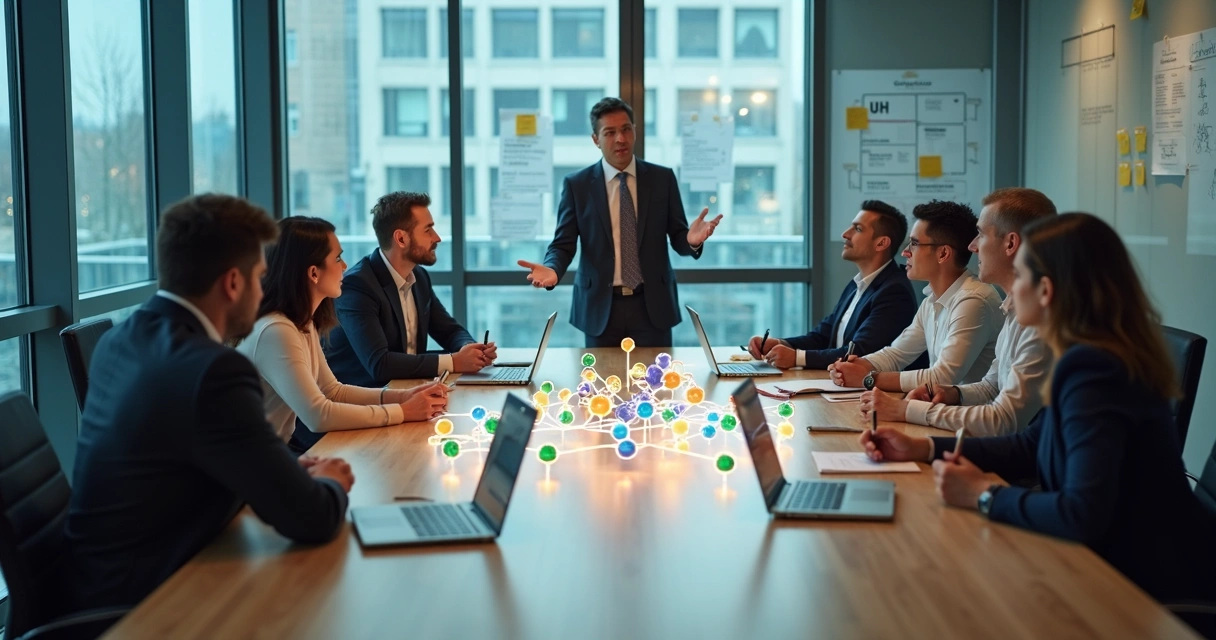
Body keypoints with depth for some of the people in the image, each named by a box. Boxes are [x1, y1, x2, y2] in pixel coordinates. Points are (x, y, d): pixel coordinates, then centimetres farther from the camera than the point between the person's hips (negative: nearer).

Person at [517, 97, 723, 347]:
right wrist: (553, 269, -24)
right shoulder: (577, 184, 0)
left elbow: (677, 237, 4)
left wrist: (691, 240, -20)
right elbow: (563, 244, -1)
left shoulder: (662, 178, 2)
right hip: (600, 306, 0)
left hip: (652, 304, 1)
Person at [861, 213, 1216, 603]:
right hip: (1121, 563, 8)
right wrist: (922, 448, 8)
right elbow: (1031, 447, 16)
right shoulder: (1096, 357, 4)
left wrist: (984, 496, -18)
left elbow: (1083, 514, -34)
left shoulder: (1093, 370, -26)